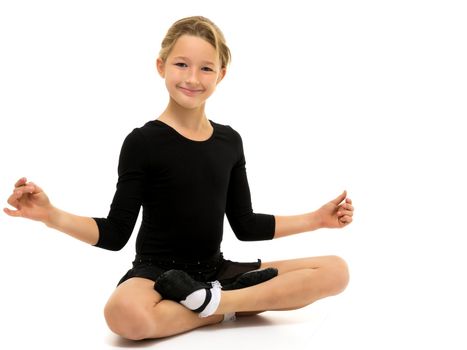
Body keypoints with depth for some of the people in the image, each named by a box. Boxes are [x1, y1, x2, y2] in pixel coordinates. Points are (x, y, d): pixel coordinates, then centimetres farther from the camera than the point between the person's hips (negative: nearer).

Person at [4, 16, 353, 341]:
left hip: (215, 271, 5)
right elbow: (115, 234, -7)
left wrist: (317, 218, 11)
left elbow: (245, 226, 12)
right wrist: (51, 215, -22)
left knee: (335, 271, -11)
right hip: (157, 273, -5)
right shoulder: (144, 141, -8)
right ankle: (232, 306, -20)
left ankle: (216, 300, -18)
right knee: (125, 313, -42)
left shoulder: (229, 141, 6)